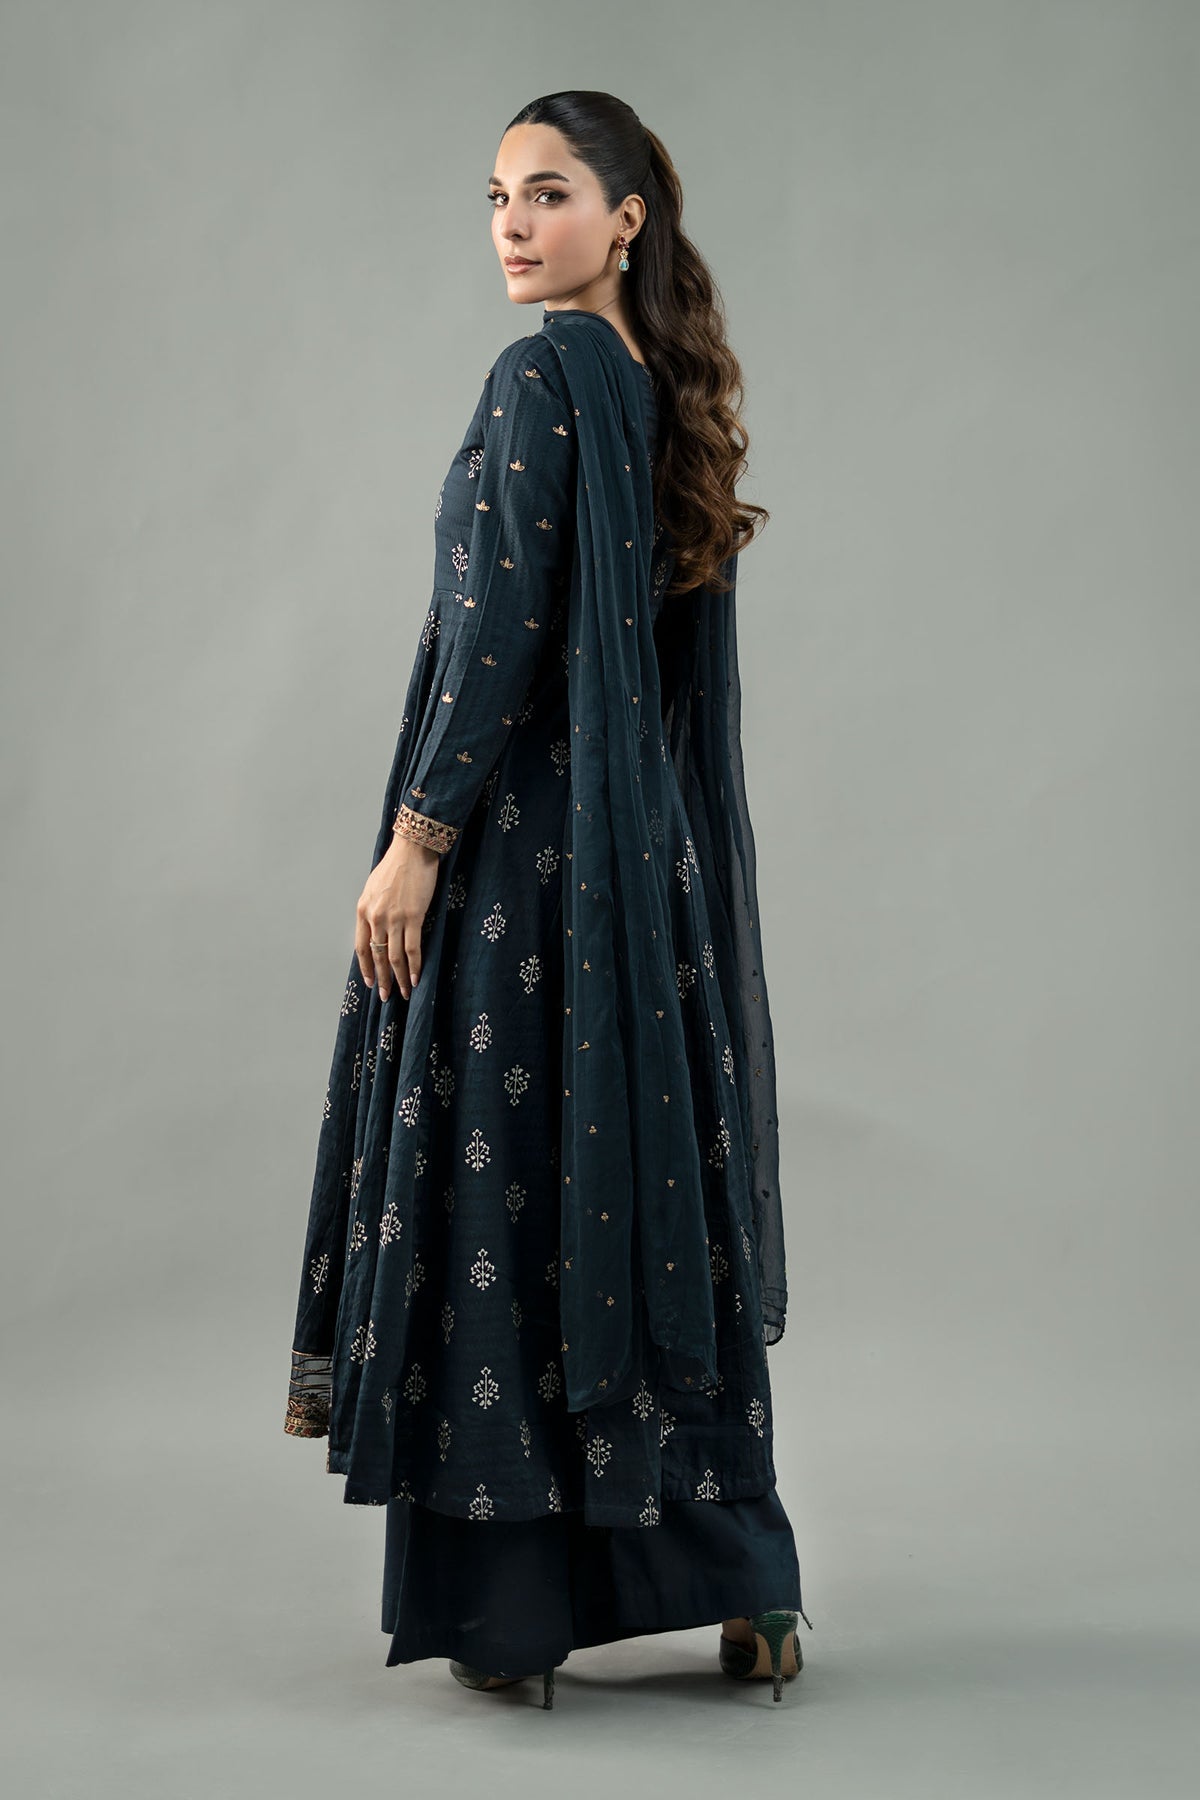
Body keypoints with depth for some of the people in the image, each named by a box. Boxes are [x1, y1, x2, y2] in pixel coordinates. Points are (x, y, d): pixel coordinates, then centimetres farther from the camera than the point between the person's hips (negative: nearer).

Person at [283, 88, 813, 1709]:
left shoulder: (542, 378, -12)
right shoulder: (666, 387, 13)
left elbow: (502, 628, -18)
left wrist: (414, 840, -16)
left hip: (525, 835, -8)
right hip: (649, 840, 8)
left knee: (504, 1172, -1)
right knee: (655, 1167, 11)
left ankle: (508, 1598, 7)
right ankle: (734, 1577, 18)